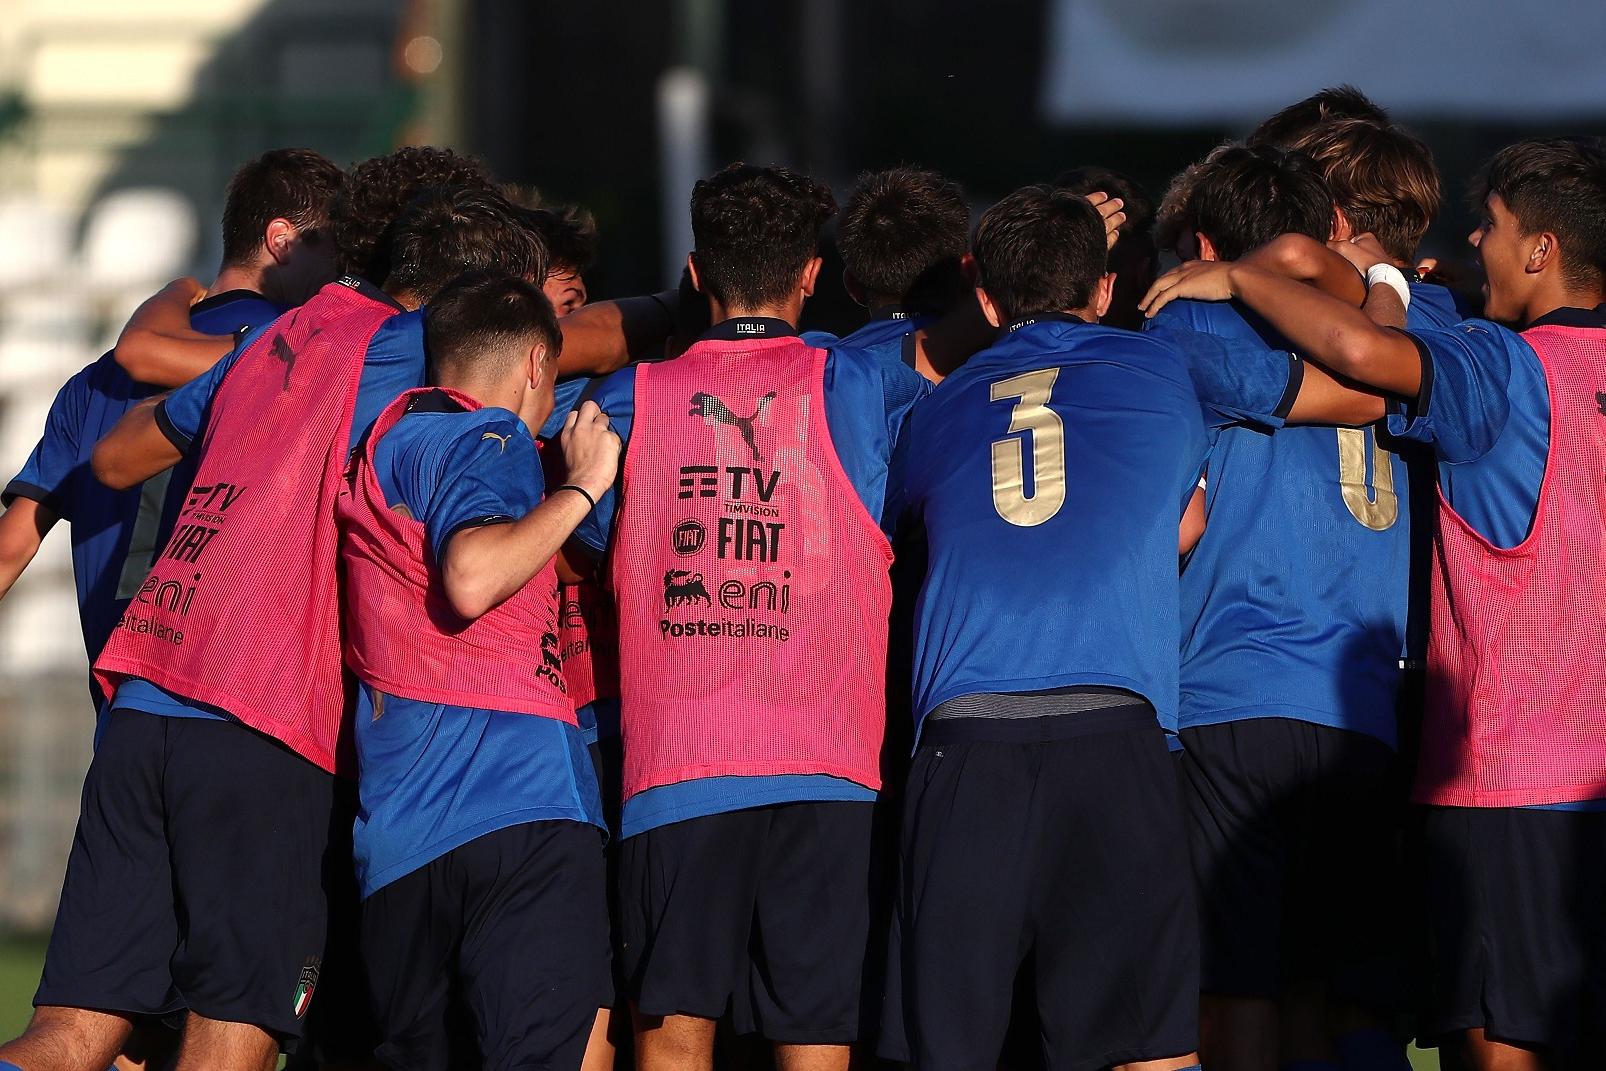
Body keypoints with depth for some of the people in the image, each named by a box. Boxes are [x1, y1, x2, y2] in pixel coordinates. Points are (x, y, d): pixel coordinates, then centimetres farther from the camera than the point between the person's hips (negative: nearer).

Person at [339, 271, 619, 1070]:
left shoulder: (385, 436, 23)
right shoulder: (487, 436, -1)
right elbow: (473, 578, -19)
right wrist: (581, 486, -7)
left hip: (397, 823, 8)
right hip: (520, 796, -8)